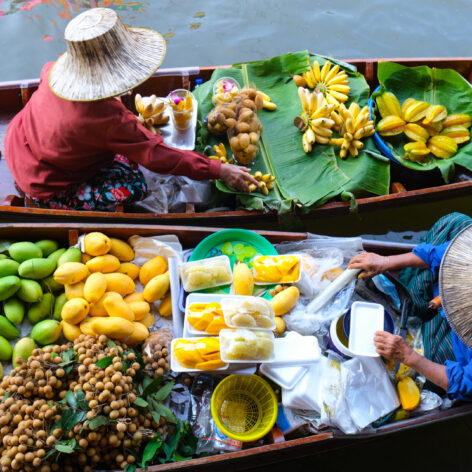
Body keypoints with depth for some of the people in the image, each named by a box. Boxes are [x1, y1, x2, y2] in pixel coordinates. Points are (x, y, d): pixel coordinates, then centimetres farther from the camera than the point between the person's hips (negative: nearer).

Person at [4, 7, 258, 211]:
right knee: (132, 186, -11)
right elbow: (155, 154, -30)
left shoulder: (56, 69, -17)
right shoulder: (107, 119, -39)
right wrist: (219, 170, -24)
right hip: (44, 189, -7)